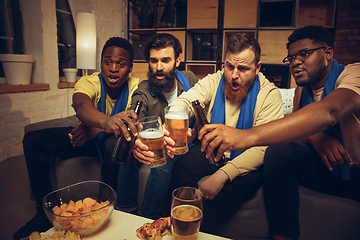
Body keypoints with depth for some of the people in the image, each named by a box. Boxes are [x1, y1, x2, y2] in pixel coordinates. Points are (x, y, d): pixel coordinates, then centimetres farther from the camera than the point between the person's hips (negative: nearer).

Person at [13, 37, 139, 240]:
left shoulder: (136, 88, -18)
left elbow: (134, 123, -29)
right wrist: (106, 121, -65)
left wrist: (95, 129, -37)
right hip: (85, 138, 3)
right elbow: (82, 106, -42)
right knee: (33, 139, -12)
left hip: (111, 140, -2)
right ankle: (46, 209, -1)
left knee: (114, 144, -38)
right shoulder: (89, 82, -19)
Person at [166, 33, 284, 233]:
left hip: (245, 159, -1)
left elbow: (263, 147, -20)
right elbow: (184, 102, -20)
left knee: (237, 185, -33)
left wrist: (223, 174, -32)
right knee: (183, 165, -27)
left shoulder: (269, 94, -11)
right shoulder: (213, 82, -3)